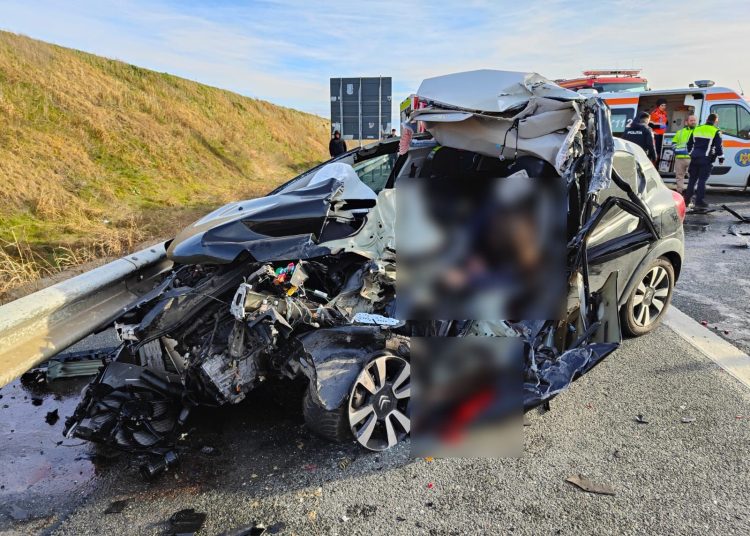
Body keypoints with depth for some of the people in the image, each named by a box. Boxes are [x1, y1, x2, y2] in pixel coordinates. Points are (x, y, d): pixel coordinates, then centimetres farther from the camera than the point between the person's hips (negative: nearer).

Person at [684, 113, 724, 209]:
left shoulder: (696, 129, 12)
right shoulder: (715, 131, -5)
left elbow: (689, 144, 18)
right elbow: (719, 146, -7)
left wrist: (690, 153, 28)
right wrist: (721, 157, 4)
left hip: (695, 158, 5)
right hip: (706, 159, -5)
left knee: (692, 179, 11)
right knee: (702, 180, -4)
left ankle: (687, 200, 11)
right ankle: (699, 201, -4)